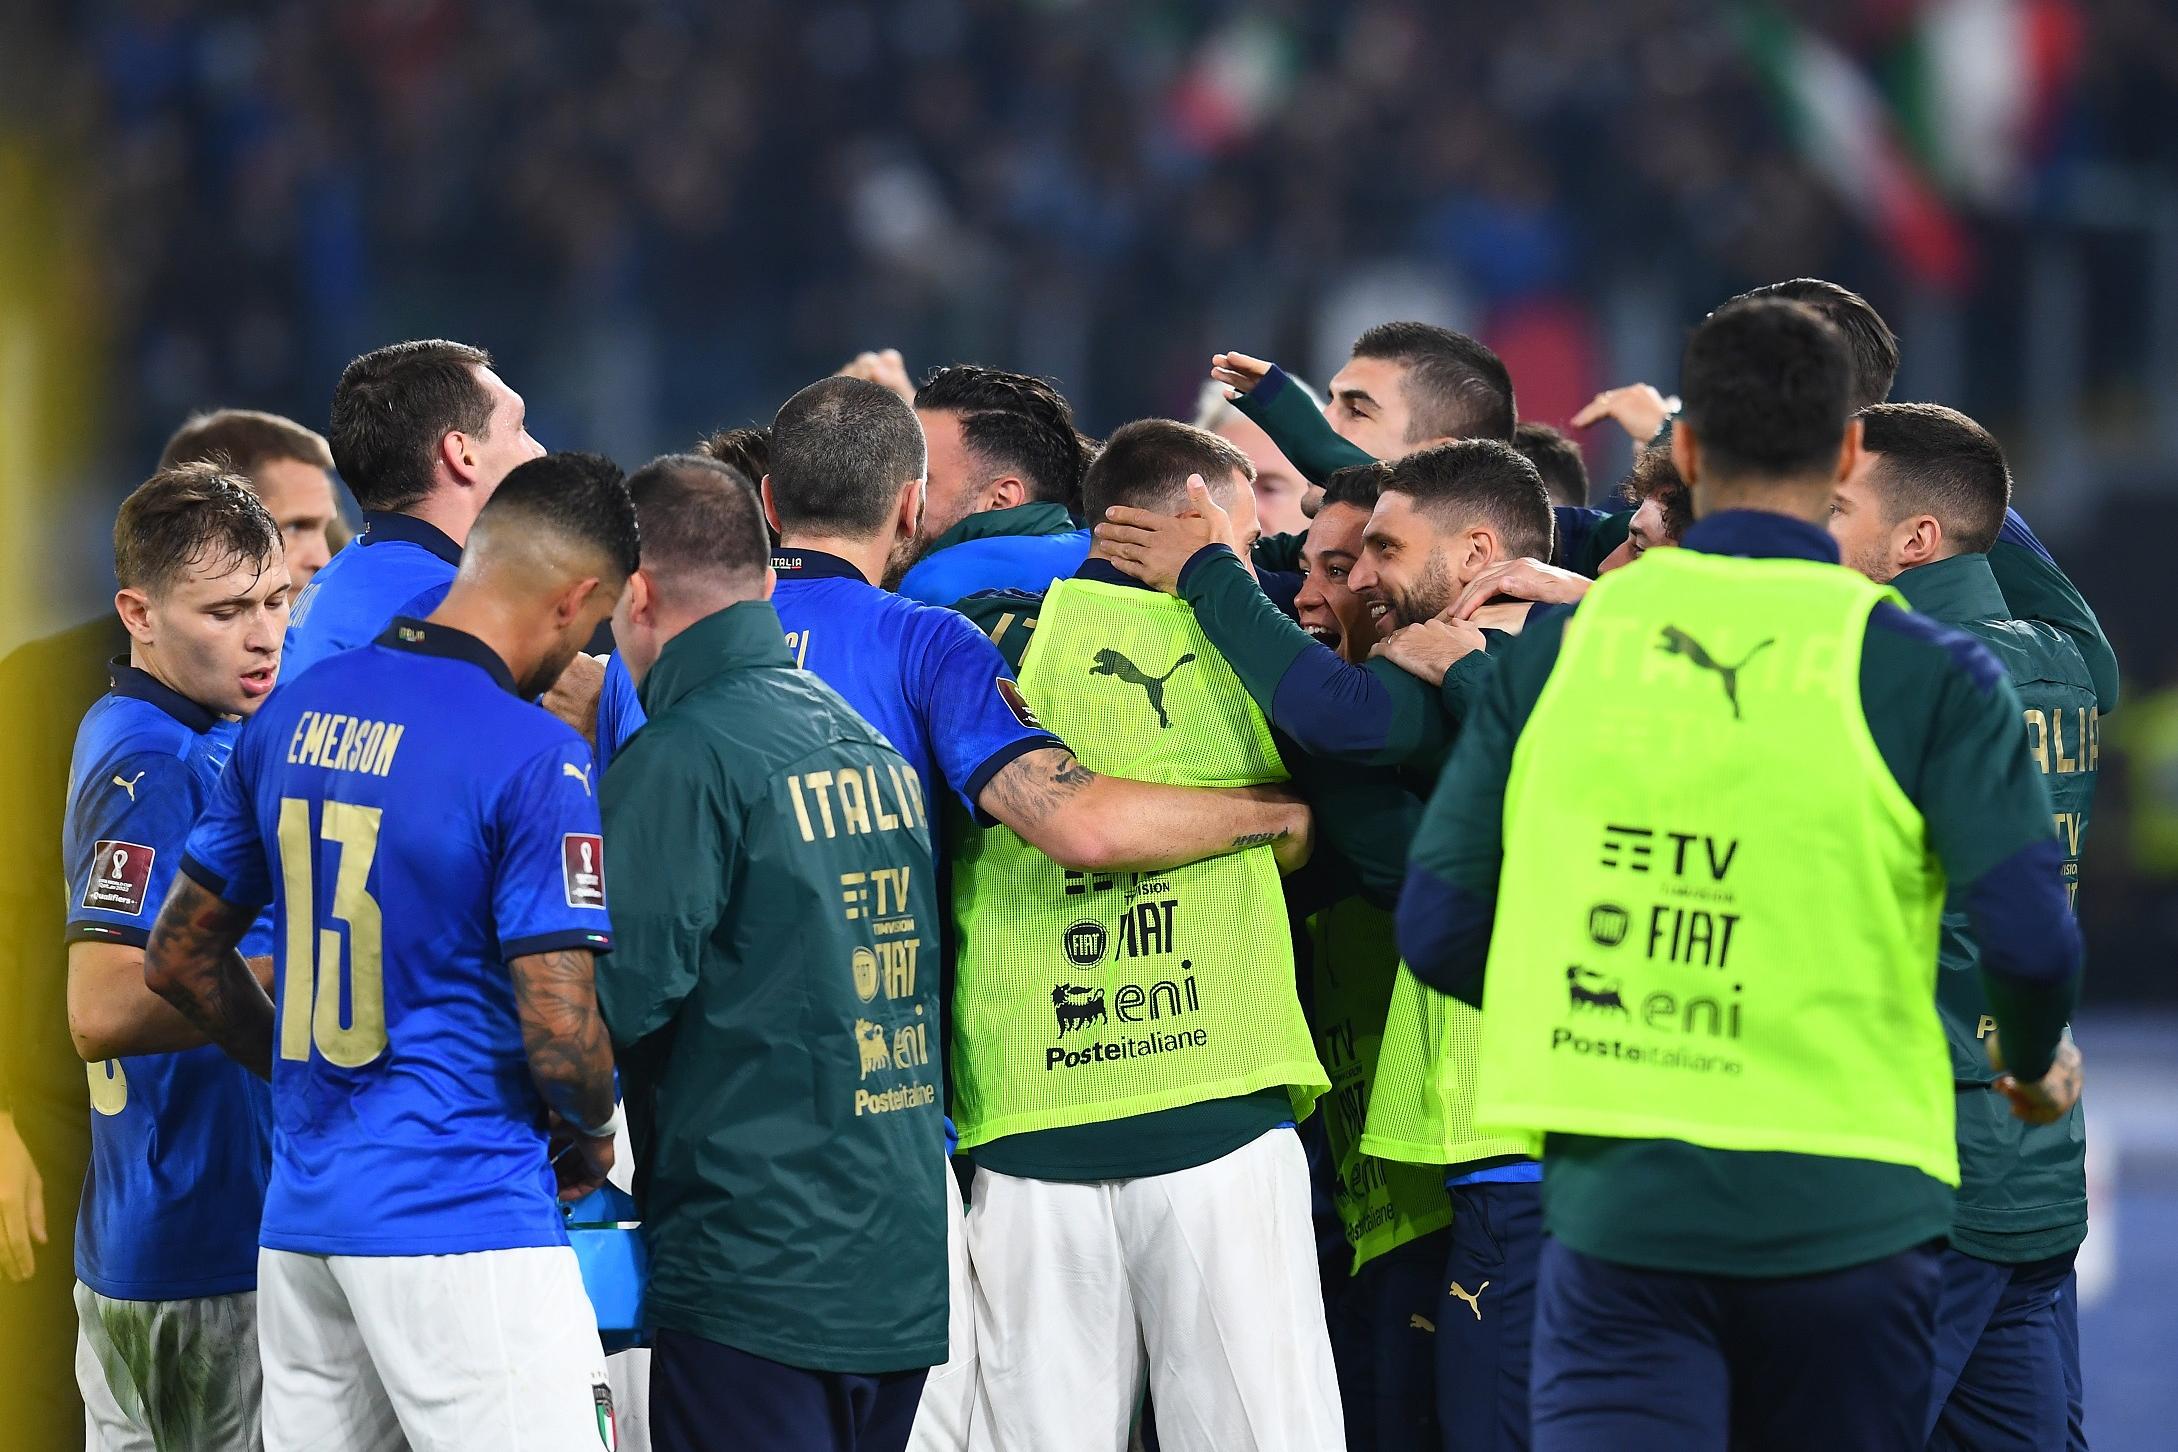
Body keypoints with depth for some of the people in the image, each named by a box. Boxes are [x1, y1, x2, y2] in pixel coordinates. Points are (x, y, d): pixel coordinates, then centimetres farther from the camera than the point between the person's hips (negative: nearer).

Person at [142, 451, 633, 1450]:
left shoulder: (296, 716, 8)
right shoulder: (534, 759, -13)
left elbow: (178, 958, 16)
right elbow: (560, 1040, -16)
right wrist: (591, 1133, 5)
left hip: (300, 1217, 7)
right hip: (463, 1217, -7)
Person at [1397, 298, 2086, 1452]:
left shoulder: (1556, 648, 3)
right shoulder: (1923, 674, -4)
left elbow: (1439, 932, 5)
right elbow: (2028, 940, -12)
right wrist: (2037, 1063, 11)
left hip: (1615, 1197, 1)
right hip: (1843, 1214, -1)